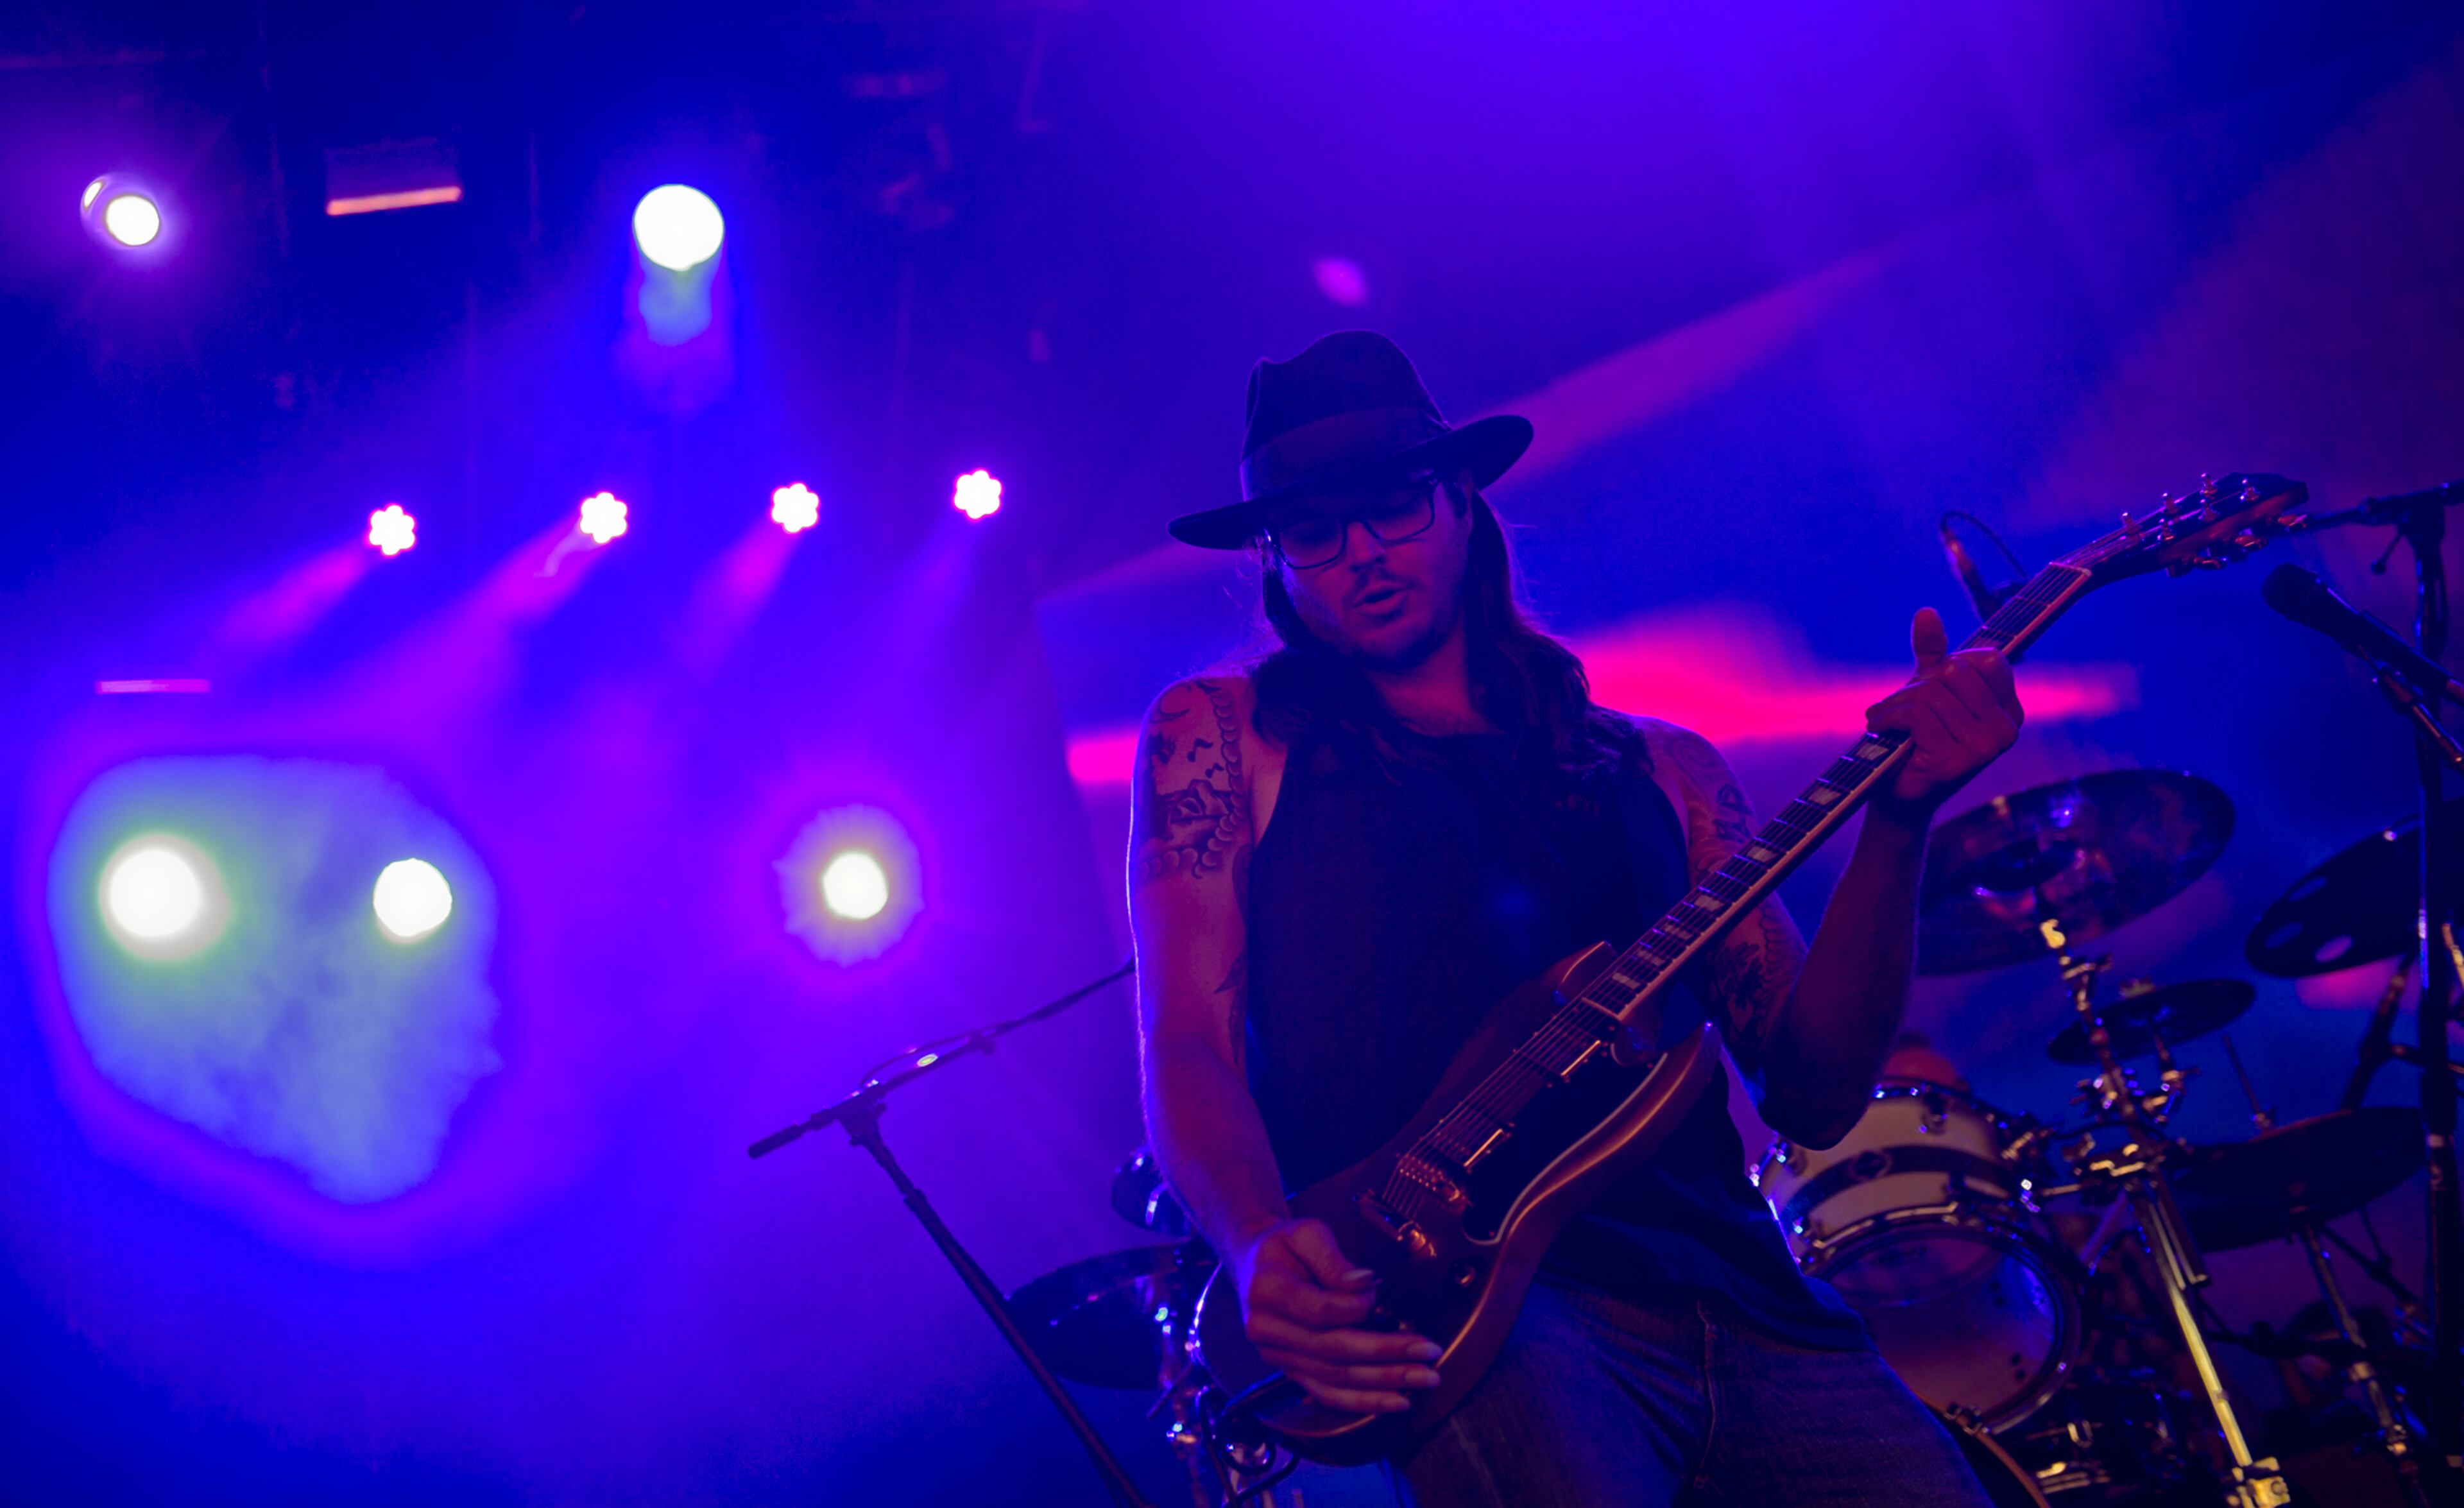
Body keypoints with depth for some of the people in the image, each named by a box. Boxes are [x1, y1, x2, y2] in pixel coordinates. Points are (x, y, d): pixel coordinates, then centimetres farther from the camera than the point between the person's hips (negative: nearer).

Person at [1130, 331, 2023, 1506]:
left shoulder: (1659, 770, 19)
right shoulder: (1221, 736, 13)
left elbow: (1812, 1093, 11)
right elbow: (1188, 1044, 1)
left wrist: (1896, 821, -3)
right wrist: (1264, 1249, -20)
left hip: (1729, 1295, 4)